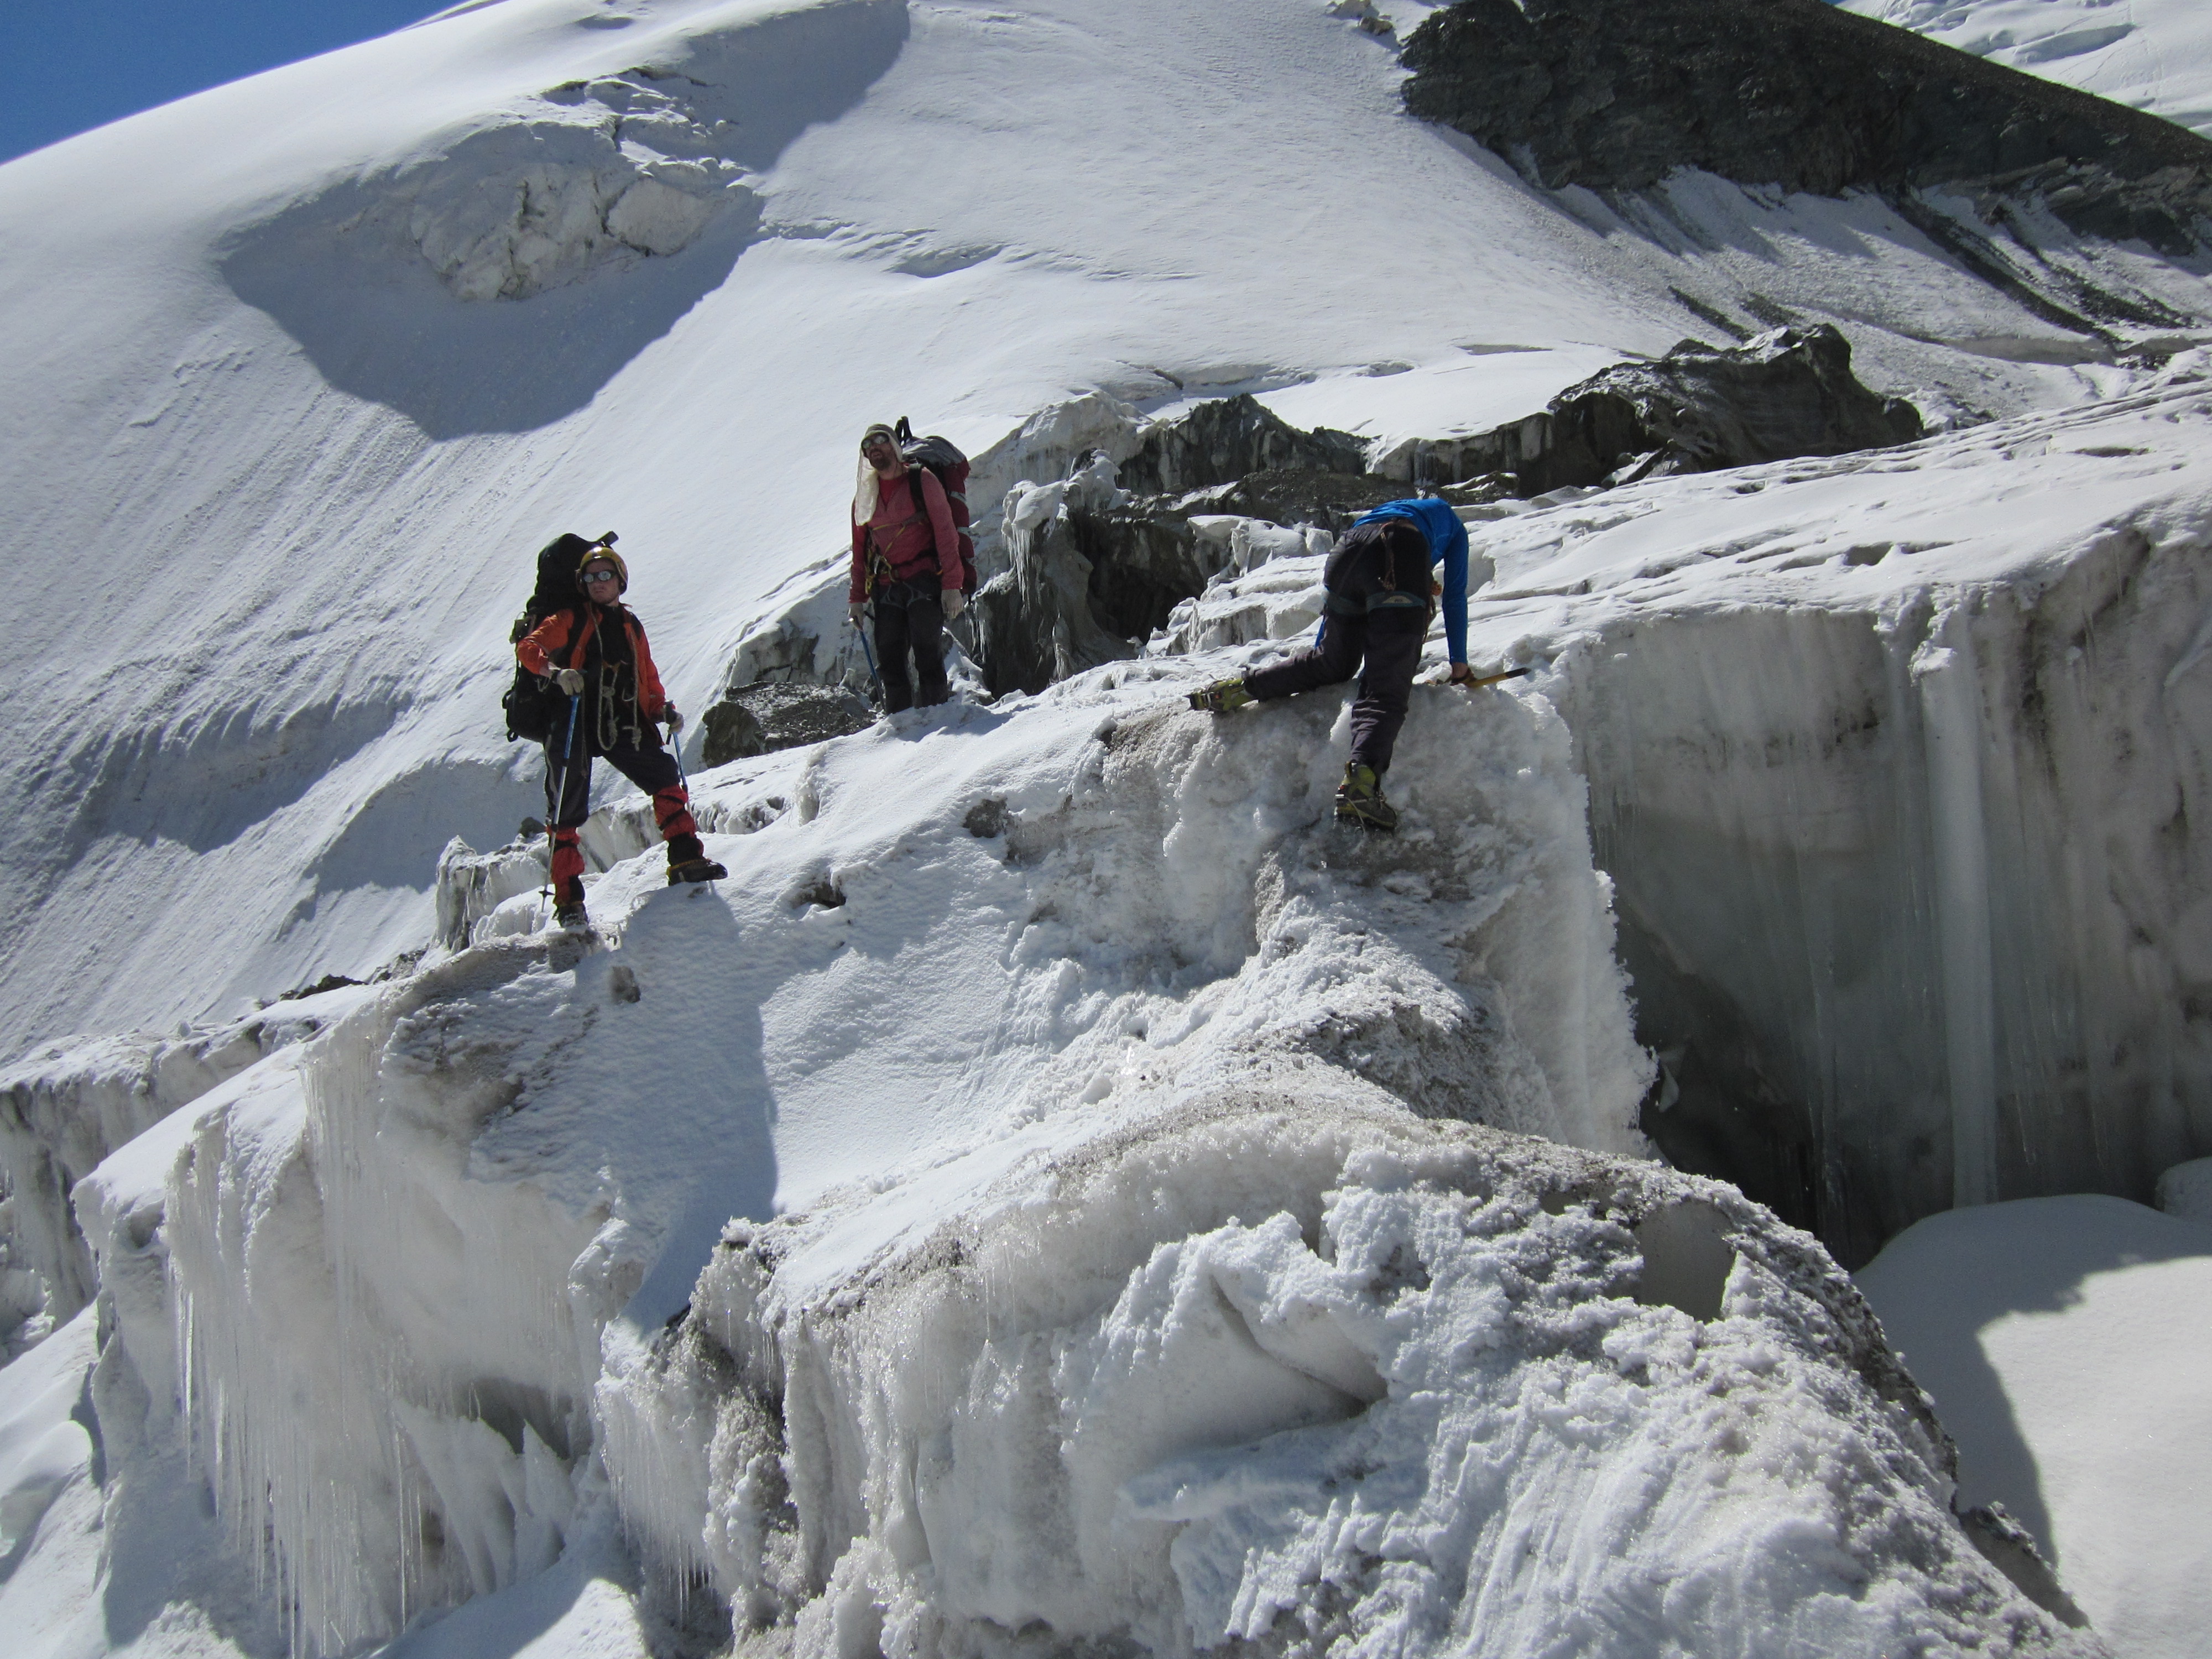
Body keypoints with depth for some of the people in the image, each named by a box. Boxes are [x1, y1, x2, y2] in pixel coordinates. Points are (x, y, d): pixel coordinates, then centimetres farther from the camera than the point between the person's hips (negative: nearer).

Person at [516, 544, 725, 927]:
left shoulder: (631, 627, 19)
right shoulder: (571, 619, 7)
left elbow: (648, 677, 23)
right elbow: (528, 647, -7)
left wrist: (663, 709, 4)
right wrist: (556, 670, -27)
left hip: (624, 726, 4)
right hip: (576, 724, -4)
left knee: (666, 778, -8)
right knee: (568, 808, -5)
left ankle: (686, 860, -2)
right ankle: (568, 896, -1)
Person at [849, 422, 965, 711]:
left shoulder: (921, 481, 0)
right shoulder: (863, 496, 15)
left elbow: (945, 533, -4)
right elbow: (859, 550, 19)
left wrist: (951, 585, -12)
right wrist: (857, 598, 13)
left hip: (924, 582, -5)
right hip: (886, 587, 5)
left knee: (928, 655, -8)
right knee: (889, 661, 2)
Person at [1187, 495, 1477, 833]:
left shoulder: (1382, 511, 45)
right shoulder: (1453, 525, 35)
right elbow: (1455, 596, 30)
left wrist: (1320, 646, 54)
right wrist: (1459, 665, 36)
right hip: (1402, 562, -5)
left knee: (1332, 663, 25)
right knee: (1387, 688, -12)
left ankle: (1242, 688, 12)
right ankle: (1361, 782, -35)